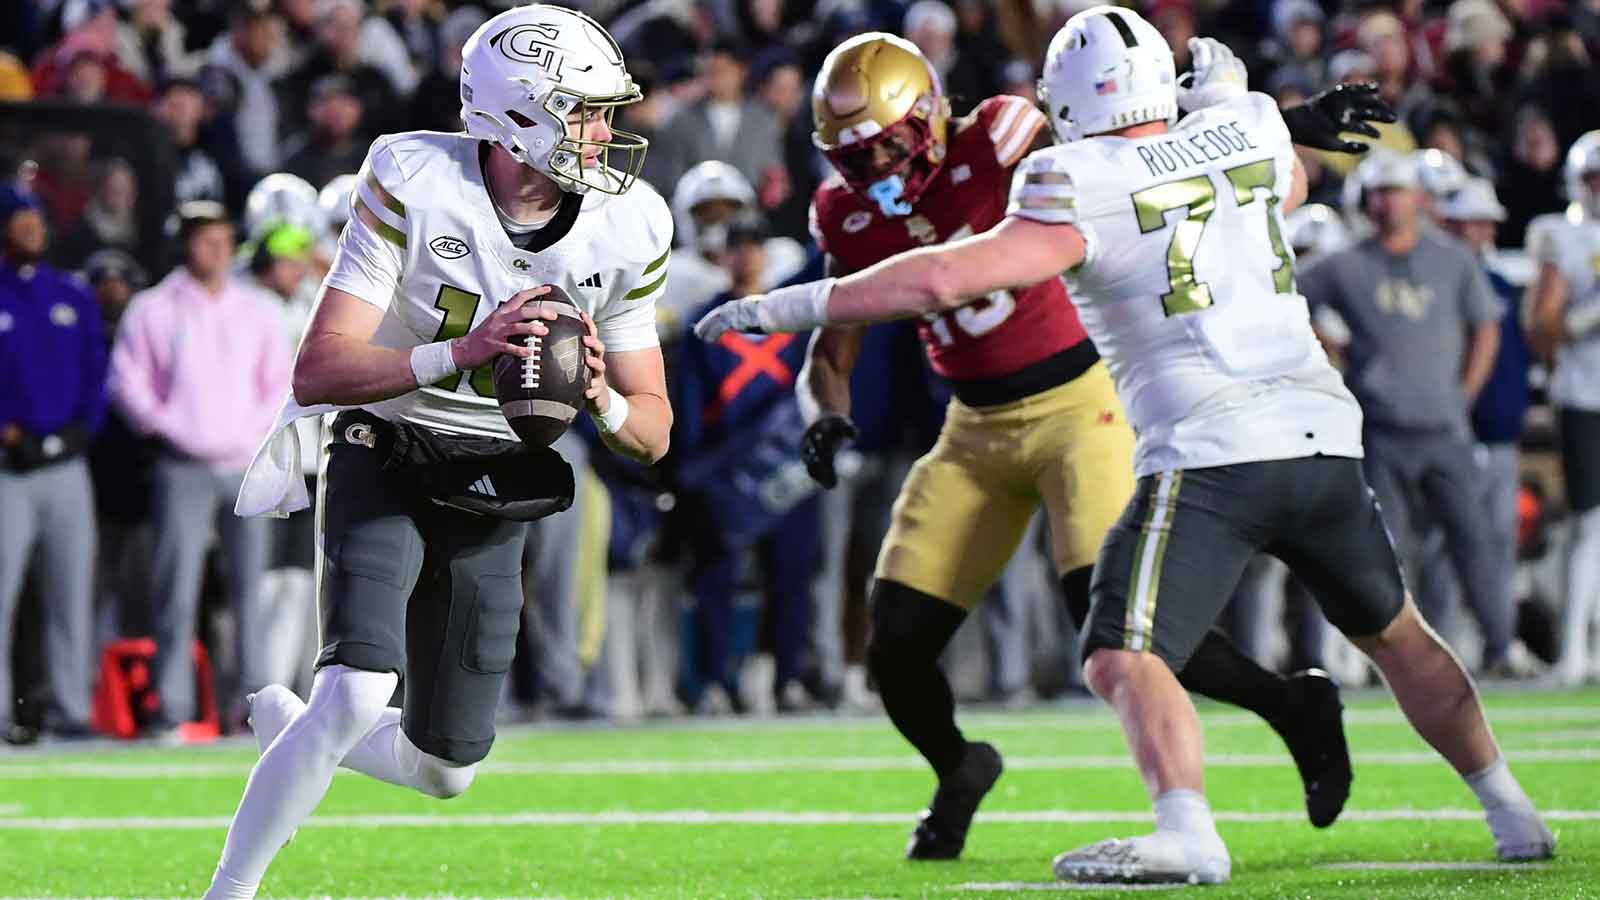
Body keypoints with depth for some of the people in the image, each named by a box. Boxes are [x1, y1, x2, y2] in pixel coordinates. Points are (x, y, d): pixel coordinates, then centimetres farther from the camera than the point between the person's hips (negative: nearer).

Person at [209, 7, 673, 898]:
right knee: (359, 696, -26)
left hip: (494, 500, 5)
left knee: (443, 770, 7)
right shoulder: (417, 184, -18)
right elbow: (318, 371, -22)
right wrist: (460, 354, -36)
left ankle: (284, 725, 37)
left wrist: (604, 403, -24)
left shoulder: (624, 232, -7)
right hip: (385, 465, -5)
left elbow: (653, 433, 0)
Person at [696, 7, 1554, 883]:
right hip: (1322, 434, 6)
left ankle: (1187, 833, -30)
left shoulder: (1084, 189, -5)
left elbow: (944, 278, -11)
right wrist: (1228, 102, 41)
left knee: (1125, 660, -8)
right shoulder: (1249, 135, 11)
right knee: (1394, 631, 24)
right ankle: (1510, 813, 29)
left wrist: (795, 305, -5)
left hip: (1209, 454, -6)